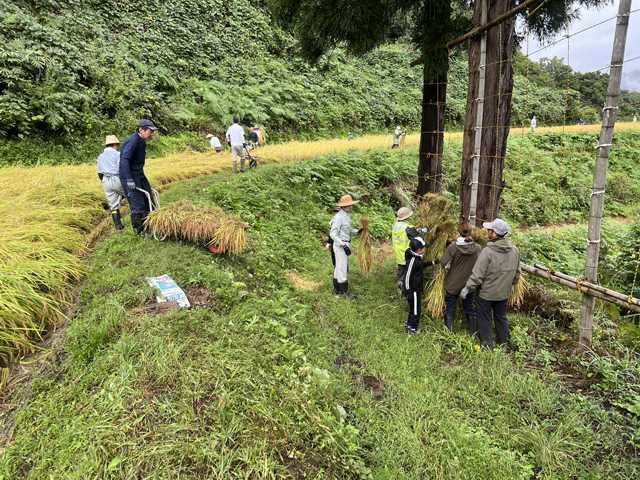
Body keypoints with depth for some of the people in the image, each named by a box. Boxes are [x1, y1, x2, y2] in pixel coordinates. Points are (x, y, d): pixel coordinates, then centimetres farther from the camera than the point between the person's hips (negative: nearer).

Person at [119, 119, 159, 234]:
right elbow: (124, 160, -24)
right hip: (130, 178, -10)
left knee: (149, 203, 11)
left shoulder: (142, 141, 12)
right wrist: (130, 180, -28)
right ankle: (138, 232, 5)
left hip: (140, 176, 10)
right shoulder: (133, 140, -17)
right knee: (138, 206, -7)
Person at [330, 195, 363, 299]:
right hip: (340, 244, -9)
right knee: (342, 268, -2)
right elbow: (333, 234, -21)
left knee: (338, 267, 17)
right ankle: (344, 291, 4)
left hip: (345, 244, 9)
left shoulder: (347, 215, 10)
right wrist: (343, 245, -27)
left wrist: (357, 231, 7)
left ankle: (336, 288, 27)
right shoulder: (338, 217, -19)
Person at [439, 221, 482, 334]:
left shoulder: (452, 247, -19)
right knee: (469, 310, 18)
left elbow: (443, 262, -18)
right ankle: (472, 334, 29)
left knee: (450, 311, 10)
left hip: (453, 284, -2)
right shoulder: (477, 248, -11)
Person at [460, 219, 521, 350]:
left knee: (485, 320, 9)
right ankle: (503, 344, 36)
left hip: (486, 292, -6)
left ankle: (487, 347, 18)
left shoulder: (487, 252, -27)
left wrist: (467, 288, -10)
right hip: (503, 292, 6)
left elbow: (477, 275, -23)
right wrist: (510, 285, 25)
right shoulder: (515, 250, -5)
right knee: (501, 317, 23)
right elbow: (517, 273, 8)